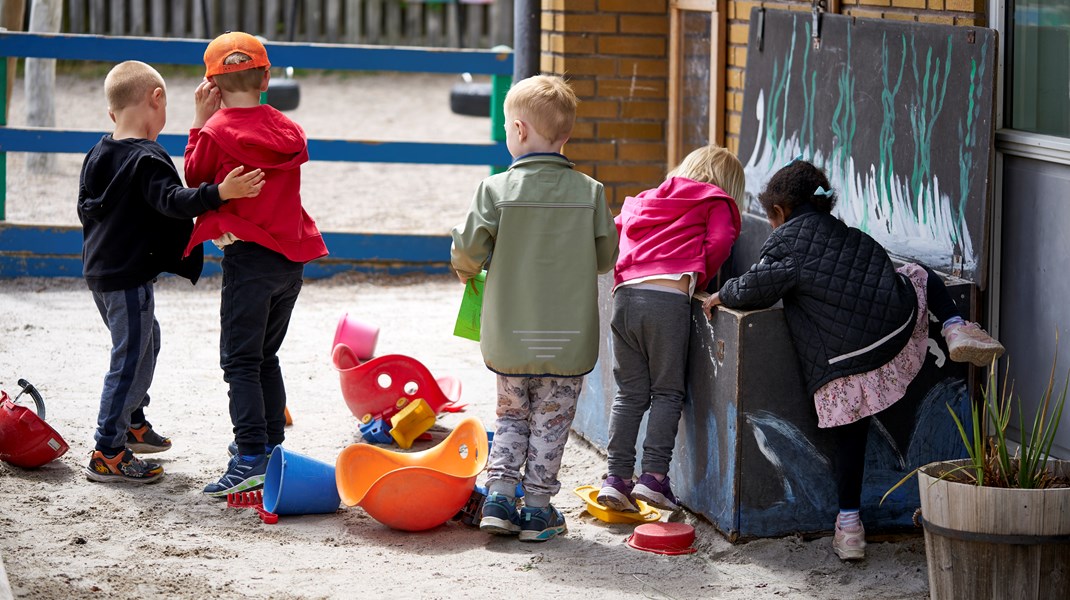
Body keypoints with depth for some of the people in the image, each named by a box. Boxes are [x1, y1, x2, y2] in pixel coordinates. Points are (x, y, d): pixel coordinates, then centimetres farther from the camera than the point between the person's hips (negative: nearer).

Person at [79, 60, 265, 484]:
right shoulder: (147, 159, -20)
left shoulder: (99, 154, 7)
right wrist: (219, 194, -44)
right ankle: (107, 454, -1)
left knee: (145, 342, 27)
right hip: (129, 278, -10)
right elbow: (174, 201, -34)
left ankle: (132, 422, 40)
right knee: (131, 360, -4)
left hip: (100, 270, 10)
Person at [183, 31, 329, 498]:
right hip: (291, 259, 6)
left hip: (248, 256, -6)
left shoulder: (217, 131, -9)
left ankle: (251, 459, -14)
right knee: (265, 357, 20)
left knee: (240, 361, -6)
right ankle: (271, 445, 25)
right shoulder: (287, 131, 7)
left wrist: (200, 121, 10)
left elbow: (194, 178, 6)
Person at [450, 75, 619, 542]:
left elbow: (467, 250, -11)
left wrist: (466, 270, 13)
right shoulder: (590, 193, -5)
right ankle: (537, 509, 14)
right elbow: (606, 257, 2)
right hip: (569, 338, 0)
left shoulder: (496, 189, -10)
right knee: (550, 422, 11)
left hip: (510, 336, 0)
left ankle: (499, 493, 9)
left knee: (512, 415, 19)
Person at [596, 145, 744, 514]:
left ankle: (617, 477, 4)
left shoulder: (646, 201, 30)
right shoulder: (717, 204, 13)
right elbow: (717, 244, -1)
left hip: (625, 294, 5)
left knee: (630, 393, 9)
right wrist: (698, 282, 12)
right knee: (667, 392, 2)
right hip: (668, 299, -5)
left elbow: (619, 226, 28)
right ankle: (654, 475, -8)